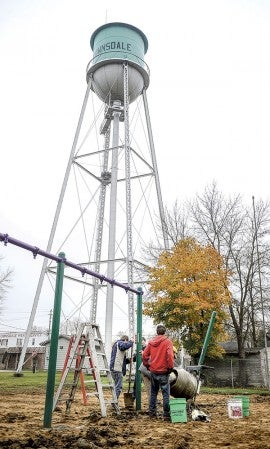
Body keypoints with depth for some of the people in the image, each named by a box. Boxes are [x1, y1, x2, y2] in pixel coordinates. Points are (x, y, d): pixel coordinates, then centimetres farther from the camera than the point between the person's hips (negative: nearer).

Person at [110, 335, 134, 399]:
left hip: (114, 368, 10)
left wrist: (128, 360, 17)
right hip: (117, 368, -10)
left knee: (117, 386, 17)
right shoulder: (119, 343, -3)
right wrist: (131, 342, -9)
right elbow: (126, 345, -28)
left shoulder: (116, 344, 27)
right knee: (118, 387, -9)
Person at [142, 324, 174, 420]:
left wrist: (147, 365, 13)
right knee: (165, 394, 3)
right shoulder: (167, 341, -9)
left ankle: (152, 413, 20)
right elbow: (170, 355, -20)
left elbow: (144, 355, 3)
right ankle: (166, 415, 4)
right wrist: (170, 367, -9)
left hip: (153, 371, 4)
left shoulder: (151, 342, 4)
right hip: (164, 372, -4)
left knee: (153, 393, 16)